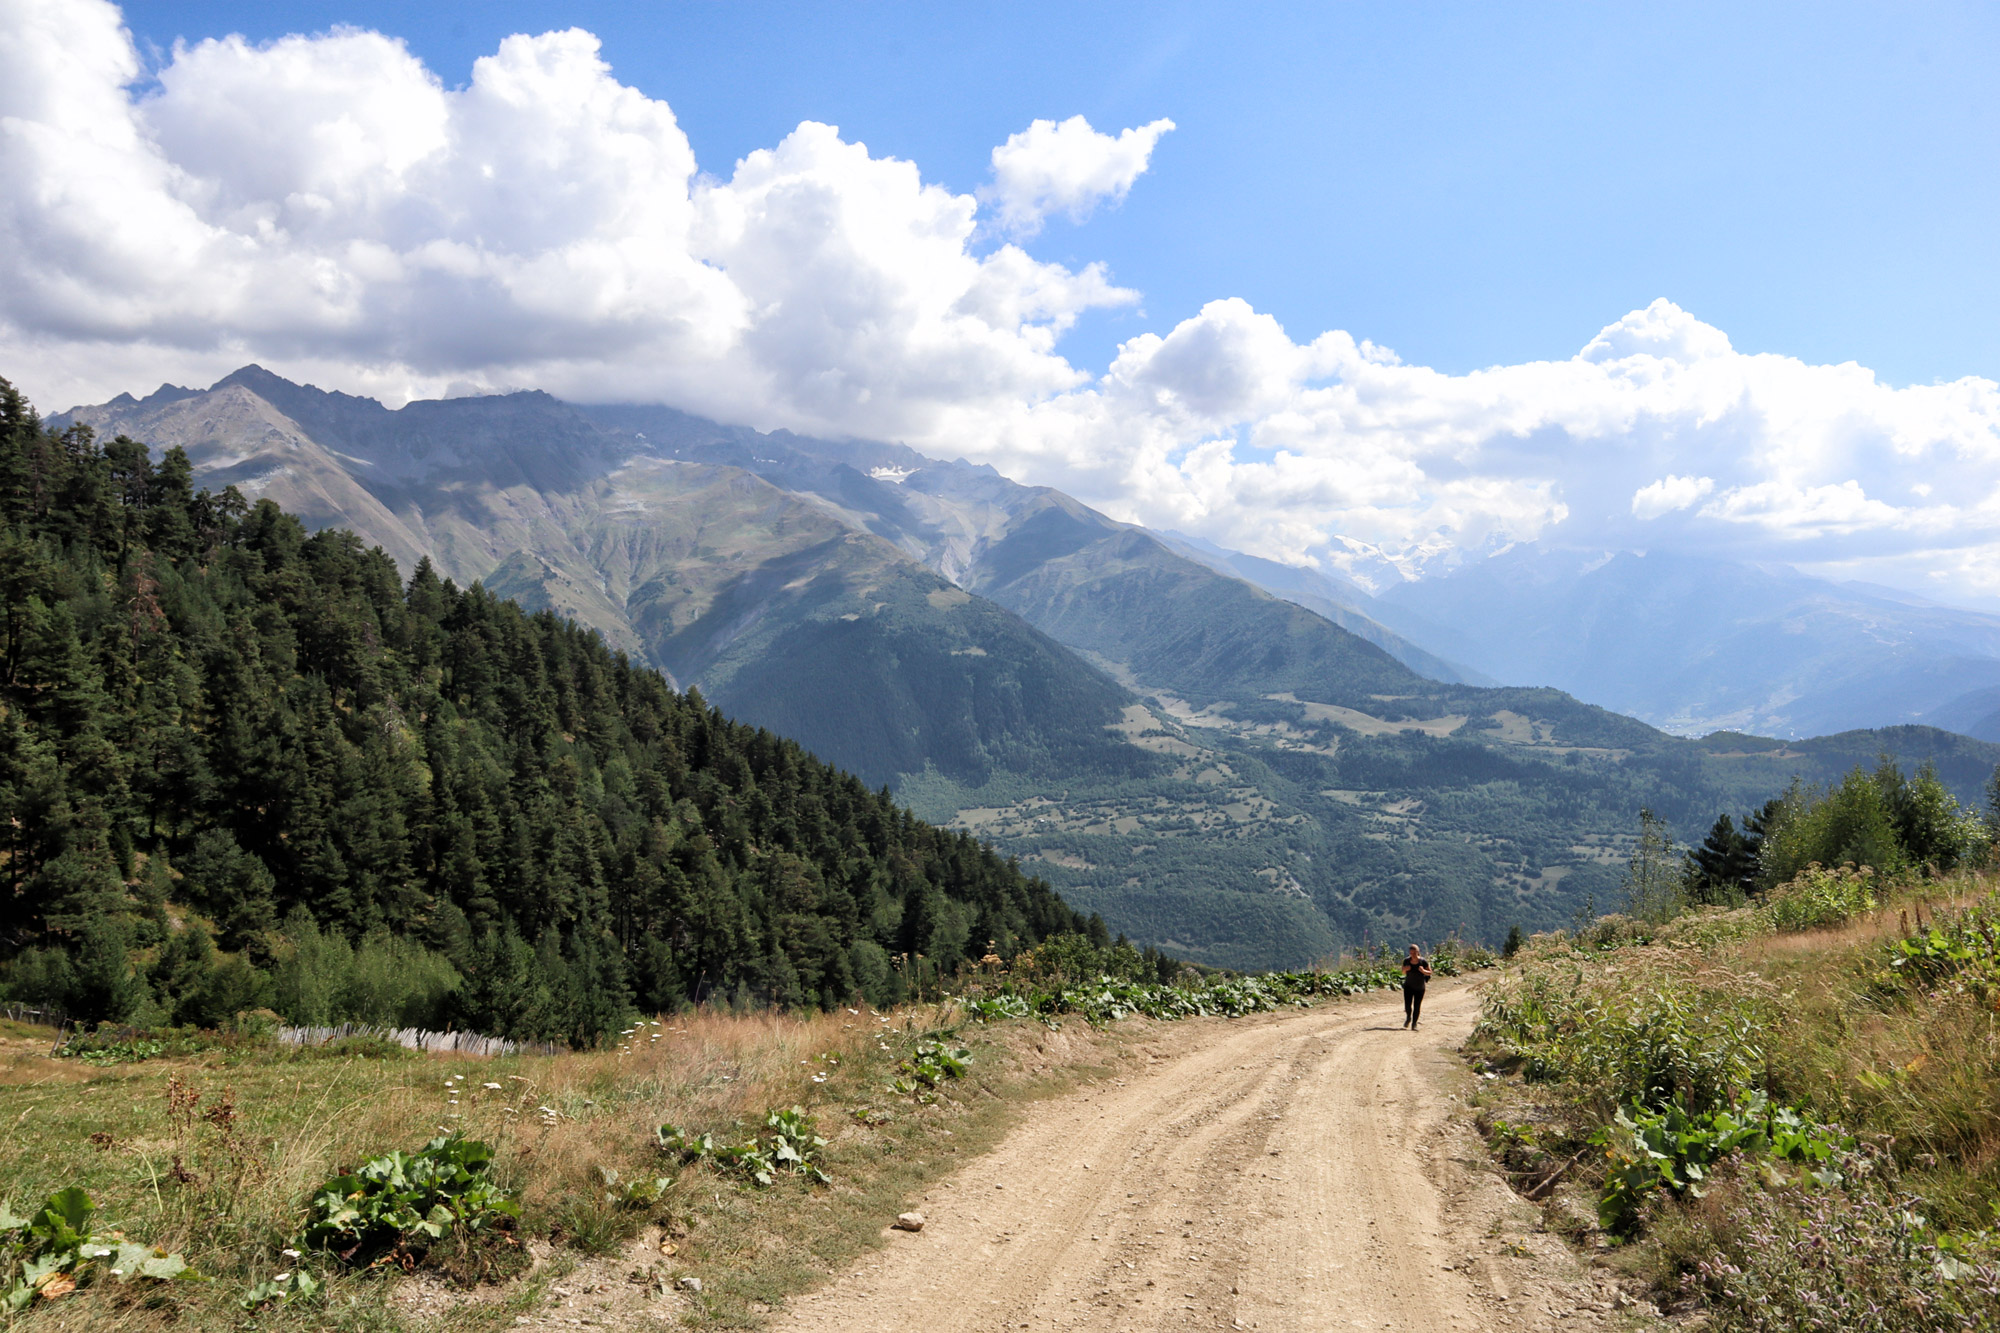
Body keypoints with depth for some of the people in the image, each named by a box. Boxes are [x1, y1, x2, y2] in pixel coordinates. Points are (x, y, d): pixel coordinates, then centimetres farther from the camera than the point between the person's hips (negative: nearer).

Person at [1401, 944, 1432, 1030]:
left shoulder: (1423, 961, -12)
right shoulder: (1406, 961, -4)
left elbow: (1429, 972, -4)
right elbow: (1403, 973, 8)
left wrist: (1423, 971, -25)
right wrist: (1405, 969, -15)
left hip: (1419, 988, -1)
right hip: (1408, 986, 1)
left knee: (1417, 1006, -1)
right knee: (1407, 1005, -6)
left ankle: (1414, 1024, 12)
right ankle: (1408, 1017, 26)